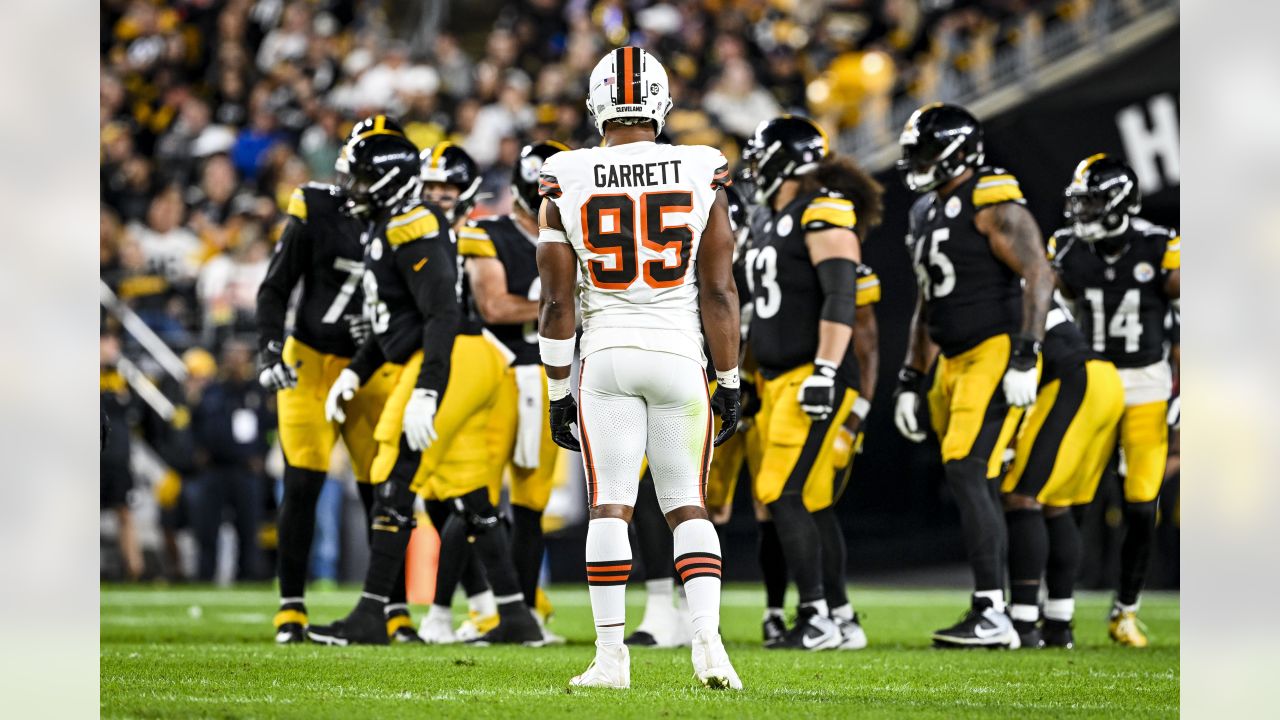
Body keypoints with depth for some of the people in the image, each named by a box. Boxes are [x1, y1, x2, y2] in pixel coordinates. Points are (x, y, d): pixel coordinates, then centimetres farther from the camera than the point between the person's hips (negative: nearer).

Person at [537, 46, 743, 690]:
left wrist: (557, 393, 9)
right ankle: (707, 638, -8)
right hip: (679, 354, 1)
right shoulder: (701, 177, -2)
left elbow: (557, 304, 0)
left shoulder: (566, 185, -2)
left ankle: (611, 656, -2)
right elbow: (718, 293, -1)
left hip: (605, 358, -1)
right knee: (687, 506, 9)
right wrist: (729, 384, 6)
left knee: (609, 507, 3)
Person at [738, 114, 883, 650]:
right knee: (808, 503, 9)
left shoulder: (824, 214, -11)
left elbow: (839, 299, -19)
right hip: (778, 379, 9)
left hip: (812, 377, -9)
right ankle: (841, 619, 13)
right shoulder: (769, 220, 18)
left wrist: (826, 372, -24)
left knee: (786, 497, -13)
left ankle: (817, 619, -10)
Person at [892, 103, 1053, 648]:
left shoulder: (993, 203, -10)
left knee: (965, 473, -17)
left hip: (995, 353, -9)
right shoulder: (927, 213, 18)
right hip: (954, 361, 9)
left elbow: (1039, 275, -17)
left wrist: (1025, 358, -23)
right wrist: (910, 382, 23)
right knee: (971, 485, 7)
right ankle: (991, 612, 11)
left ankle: (992, 614, -18)